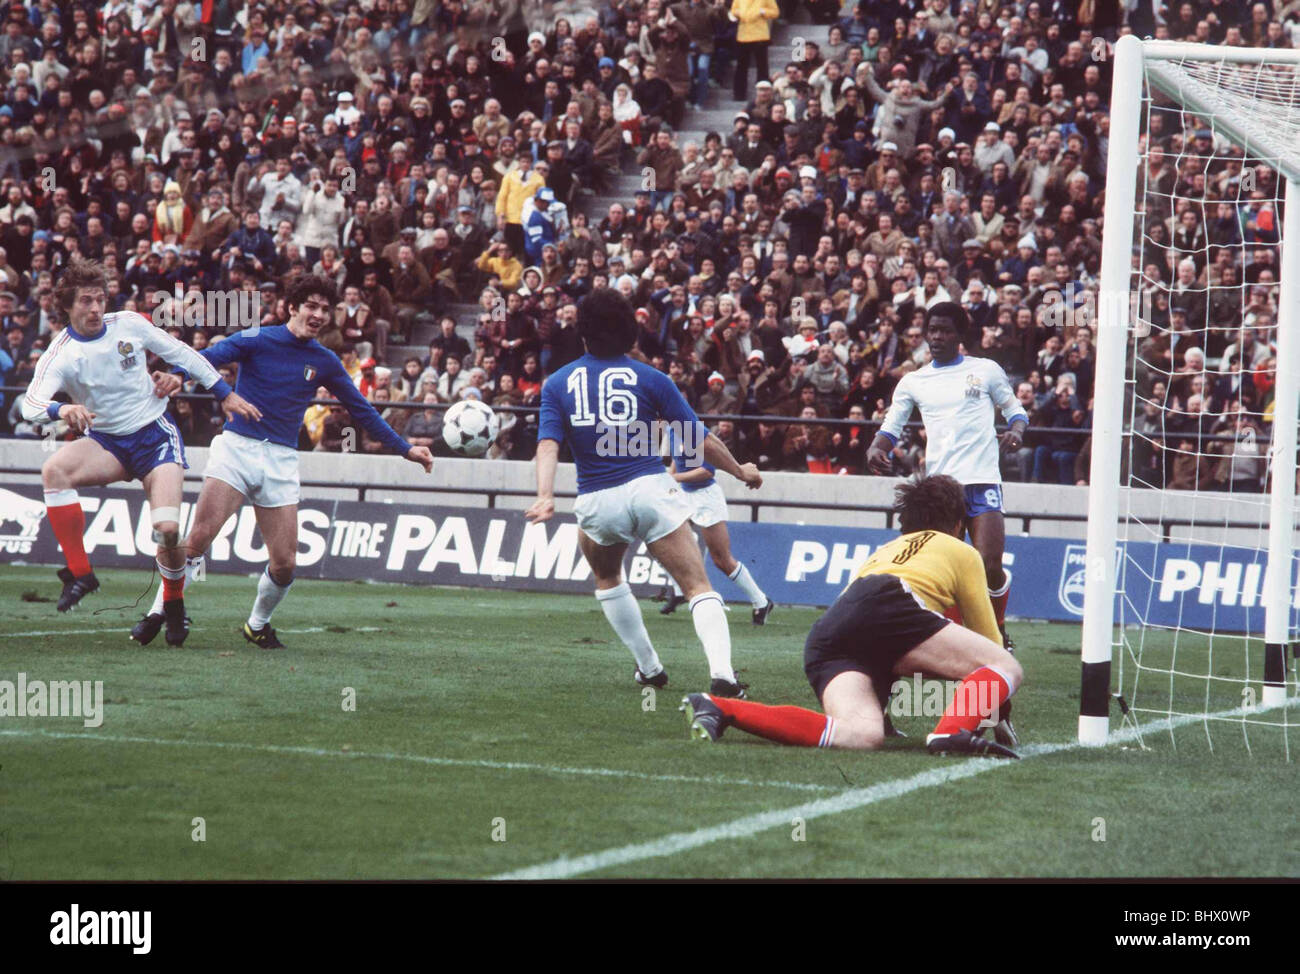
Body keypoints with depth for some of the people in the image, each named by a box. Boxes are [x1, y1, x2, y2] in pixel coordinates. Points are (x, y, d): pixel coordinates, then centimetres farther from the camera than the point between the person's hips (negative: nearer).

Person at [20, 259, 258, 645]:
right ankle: (79, 573, -22)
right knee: (53, 470, -30)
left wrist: (225, 394, 8)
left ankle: (173, 604, 12)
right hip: (105, 442, 0)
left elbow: (182, 354, 7)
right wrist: (61, 410, -49)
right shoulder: (60, 355, -11)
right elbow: (31, 404, -27)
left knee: (168, 527, -19)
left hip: (155, 434, 0)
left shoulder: (129, 324, -6)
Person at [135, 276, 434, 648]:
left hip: (281, 461, 3)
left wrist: (405, 450, 16)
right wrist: (178, 375, -37)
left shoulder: (324, 362, 9)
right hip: (236, 447, -3)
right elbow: (209, 357, -16)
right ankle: (158, 614, -4)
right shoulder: (258, 339, -2)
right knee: (198, 537, -18)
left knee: (285, 563, -3)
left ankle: (257, 624, 24)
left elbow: (362, 411, 18)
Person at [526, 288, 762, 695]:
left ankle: (649, 667, 29)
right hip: (650, 490, -2)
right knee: (699, 587, -4)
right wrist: (741, 471, 18)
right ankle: (722, 672, -27)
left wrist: (545, 496, -17)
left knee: (607, 577, 32)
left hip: (596, 503, 2)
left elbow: (548, 445, -6)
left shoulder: (557, 383, 9)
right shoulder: (650, 378, 3)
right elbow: (700, 440, 4)